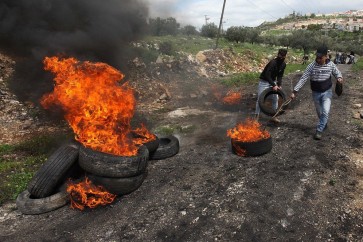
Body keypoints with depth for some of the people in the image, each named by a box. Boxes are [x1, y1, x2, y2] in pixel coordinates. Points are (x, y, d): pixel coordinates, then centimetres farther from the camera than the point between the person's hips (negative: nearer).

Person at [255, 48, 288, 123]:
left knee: (275, 99, 5)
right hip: (264, 81, -7)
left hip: (272, 81, 7)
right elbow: (267, 75, -30)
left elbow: (280, 75, 5)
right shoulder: (273, 62, -26)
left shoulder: (283, 64, -3)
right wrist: (273, 85, -31)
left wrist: (279, 85, -8)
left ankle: (274, 116, 16)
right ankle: (256, 116, 3)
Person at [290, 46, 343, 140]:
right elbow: (303, 79, -17)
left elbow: (337, 72, 7)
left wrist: (339, 77, -17)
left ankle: (319, 130, -4)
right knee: (320, 113, 15)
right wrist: (295, 91, -23)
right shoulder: (311, 66, -16)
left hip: (327, 92, 0)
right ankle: (324, 124, 43)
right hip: (316, 93, 1)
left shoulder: (330, 64, -10)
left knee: (325, 112, -17)